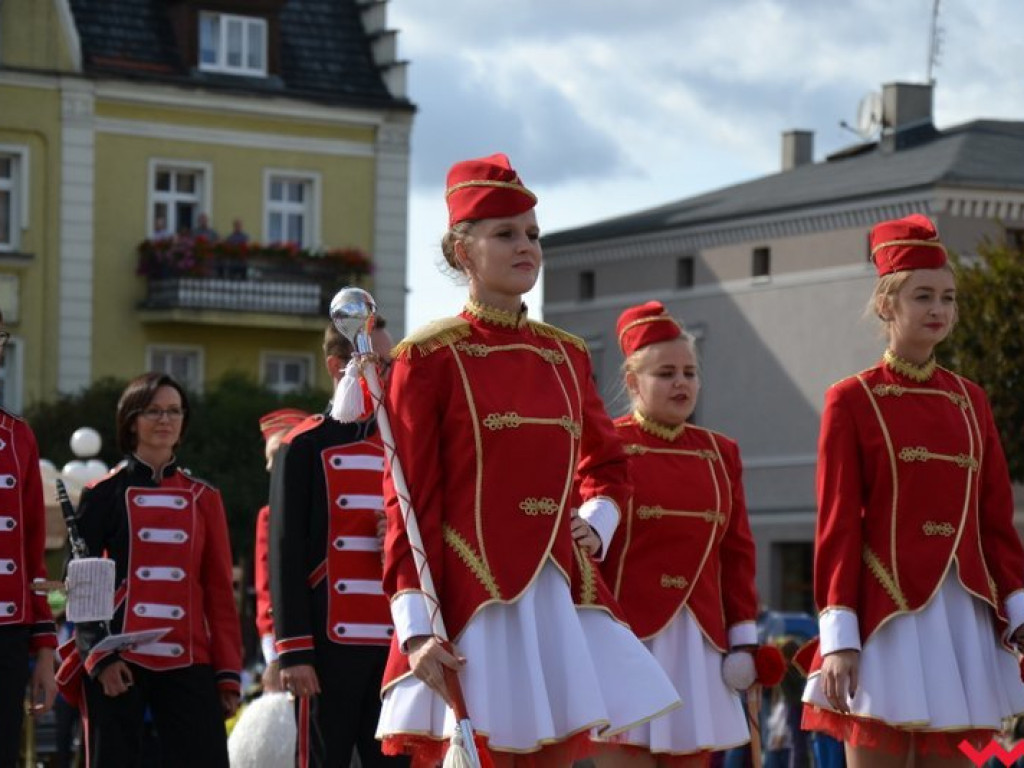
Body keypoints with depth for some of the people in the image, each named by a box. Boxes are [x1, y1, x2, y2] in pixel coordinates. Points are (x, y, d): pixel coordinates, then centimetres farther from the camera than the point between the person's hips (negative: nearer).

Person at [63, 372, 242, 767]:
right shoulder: (104, 494, 4)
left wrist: (229, 672, 3)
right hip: (117, 664, -2)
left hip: (188, 662, 2)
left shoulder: (204, 497, 11)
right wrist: (98, 656, -11)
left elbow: (220, 590, 10)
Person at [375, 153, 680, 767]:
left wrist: (594, 526, 6)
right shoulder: (429, 359, -3)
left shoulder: (567, 355, 13)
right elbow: (410, 506, -6)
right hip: (473, 604, -5)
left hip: (563, 600, 6)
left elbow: (607, 465, 28)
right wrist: (417, 628, -13)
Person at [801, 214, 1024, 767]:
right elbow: (837, 525, -5)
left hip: (963, 617, 5)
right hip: (887, 614, -5)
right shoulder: (852, 400, -1)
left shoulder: (969, 400, 13)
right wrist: (839, 636, -12)